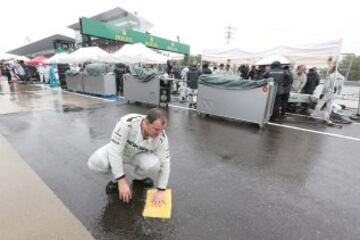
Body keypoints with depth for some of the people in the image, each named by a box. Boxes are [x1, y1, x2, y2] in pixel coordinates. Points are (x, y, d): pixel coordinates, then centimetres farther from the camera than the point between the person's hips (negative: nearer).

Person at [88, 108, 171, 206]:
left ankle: (139, 178, 5)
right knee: (95, 162, -29)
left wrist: (161, 190, -16)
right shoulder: (127, 123, -37)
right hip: (117, 149, -1)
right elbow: (115, 152, -34)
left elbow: (165, 163, -16)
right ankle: (117, 179, 2)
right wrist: (122, 181, -33)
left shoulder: (161, 137, -26)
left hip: (140, 155, 1)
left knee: (154, 164, -31)